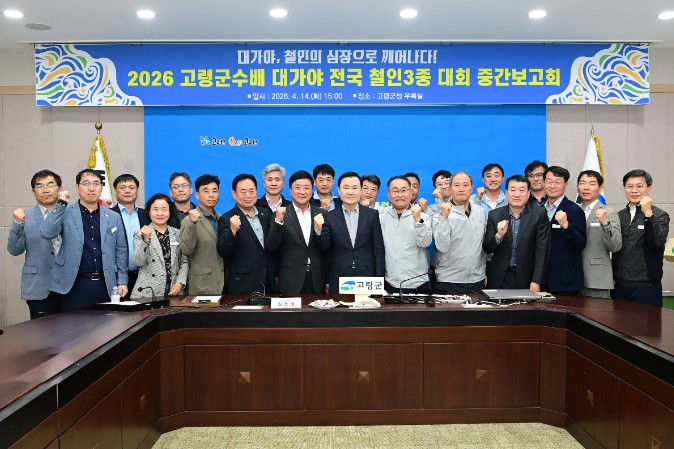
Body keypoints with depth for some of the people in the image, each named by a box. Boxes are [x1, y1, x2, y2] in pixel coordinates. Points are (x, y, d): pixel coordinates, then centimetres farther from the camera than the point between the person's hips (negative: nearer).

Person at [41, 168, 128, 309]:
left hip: (105, 285, 2)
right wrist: (61, 203, -15)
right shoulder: (65, 213, 3)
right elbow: (47, 233, -14)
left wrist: (122, 281, 3)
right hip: (75, 285, -2)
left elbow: (121, 252, 9)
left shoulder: (114, 217, 9)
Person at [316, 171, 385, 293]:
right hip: (338, 281, 0)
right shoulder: (330, 217, 3)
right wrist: (319, 229, -19)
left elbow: (378, 249, 4)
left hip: (367, 279, 0)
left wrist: (379, 279, -1)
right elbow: (324, 247, -1)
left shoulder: (372, 215, 4)